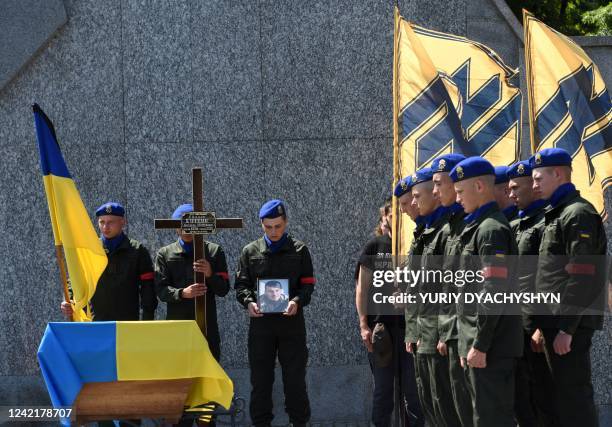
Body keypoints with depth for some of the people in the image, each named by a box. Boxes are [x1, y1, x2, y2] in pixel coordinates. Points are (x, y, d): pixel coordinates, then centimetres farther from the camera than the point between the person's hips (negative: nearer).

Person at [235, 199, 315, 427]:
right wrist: (248, 302, -14)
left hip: (291, 321, -1)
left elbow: (307, 285, 3)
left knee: (295, 377, 2)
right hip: (261, 322, 1)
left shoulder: (299, 250, 6)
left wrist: (297, 302, -17)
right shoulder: (250, 251, 9)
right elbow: (241, 284, 7)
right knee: (260, 378, 4)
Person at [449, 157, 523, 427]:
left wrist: (480, 346, -21)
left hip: (490, 347, -10)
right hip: (479, 344, 10)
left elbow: (494, 293, -21)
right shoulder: (479, 227, 18)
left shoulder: (492, 229, -13)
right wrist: (469, 345, 20)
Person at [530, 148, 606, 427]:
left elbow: (582, 277, -19)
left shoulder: (578, 214, -12)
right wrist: (550, 326, 17)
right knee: (561, 393, 13)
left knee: (572, 393, -8)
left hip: (570, 323, -10)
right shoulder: (557, 214, 19)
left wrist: (566, 327, -21)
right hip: (556, 323, 10)